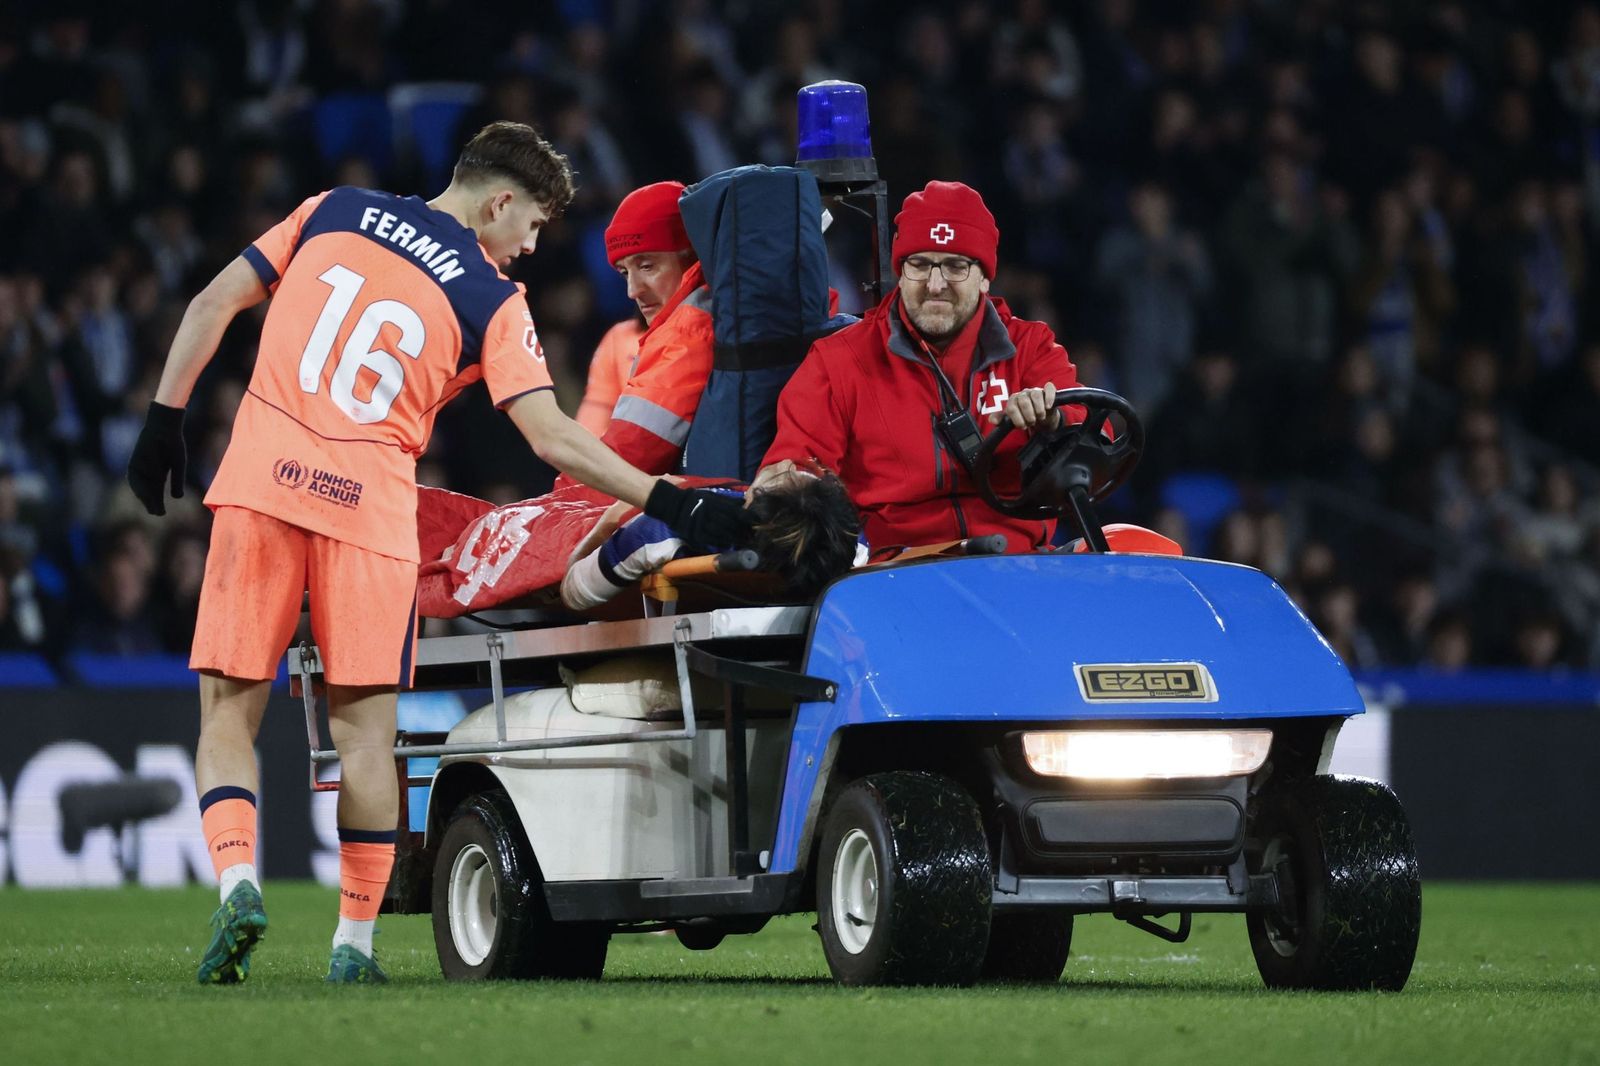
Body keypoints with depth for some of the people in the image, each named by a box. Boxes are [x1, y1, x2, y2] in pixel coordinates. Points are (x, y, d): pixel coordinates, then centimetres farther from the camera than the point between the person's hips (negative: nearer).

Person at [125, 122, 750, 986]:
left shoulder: (333, 213, 14)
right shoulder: (493, 301, 4)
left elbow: (213, 306, 11)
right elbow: (553, 439, -5)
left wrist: (166, 417, 17)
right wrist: (671, 503, -2)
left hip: (260, 483, 2)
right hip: (369, 503, -2)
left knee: (230, 710, 6)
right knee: (365, 728, 7)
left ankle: (237, 879, -16)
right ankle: (354, 940, 5)